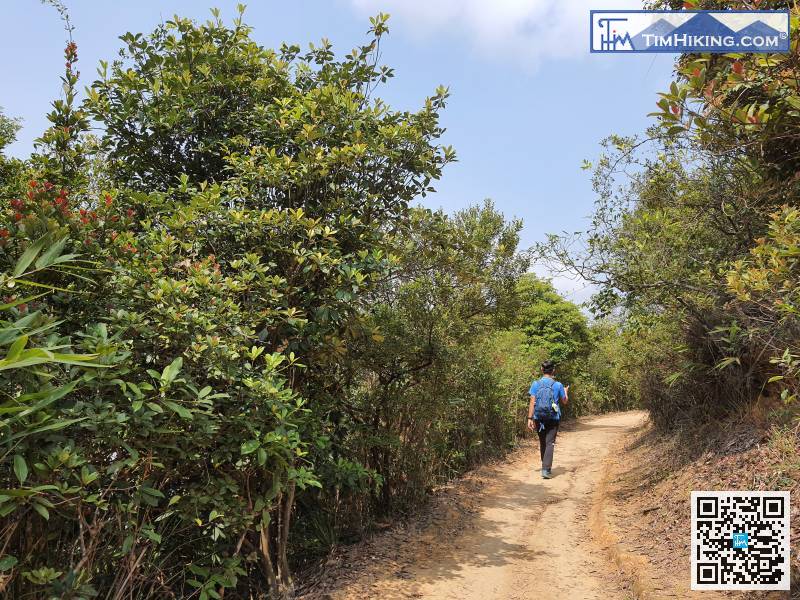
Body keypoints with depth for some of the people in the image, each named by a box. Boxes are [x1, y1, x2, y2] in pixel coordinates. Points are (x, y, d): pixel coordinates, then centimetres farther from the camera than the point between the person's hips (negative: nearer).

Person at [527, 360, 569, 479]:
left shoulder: (535, 384, -4)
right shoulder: (558, 385, -5)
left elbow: (532, 402, -8)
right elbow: (564, 402, 6)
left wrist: (530, 418, -6)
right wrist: (566, 392, 26)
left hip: (539, 418, 2)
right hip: (553, 419, -2)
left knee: (542, 442, 17)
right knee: (550, 443, -1)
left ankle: (546, 466, 30)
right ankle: (546, 469, -13)